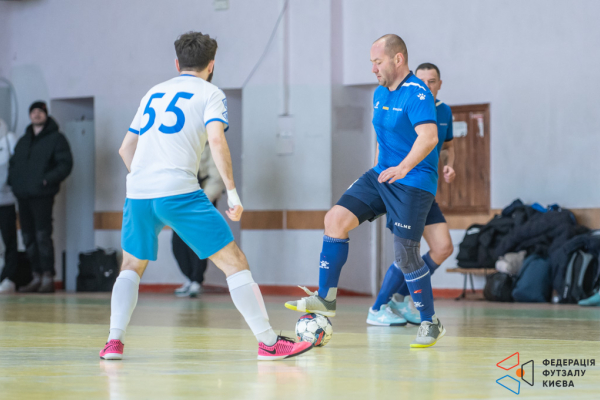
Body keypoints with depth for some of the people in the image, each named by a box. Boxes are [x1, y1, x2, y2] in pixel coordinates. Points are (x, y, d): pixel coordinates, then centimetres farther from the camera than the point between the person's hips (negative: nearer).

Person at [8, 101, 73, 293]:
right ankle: (37, 276, 11)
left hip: (42, 196, -6)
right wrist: (12, 179, 3)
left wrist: (48, 179, -19)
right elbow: (14, 163, 24)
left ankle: (48, 277, -10)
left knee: (43, 235, -12)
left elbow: (65, 164, -6)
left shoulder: (56, 139, 2)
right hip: (22, 195, 6)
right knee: (28, 237, 6)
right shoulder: (23, 141, 21)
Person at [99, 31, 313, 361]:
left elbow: (126, 148, 27)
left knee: (132, 267, 25)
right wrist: (232, 193, -7)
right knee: (234, 262, 1)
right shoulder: (210, 93, 9)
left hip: (138, 193, 5)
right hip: (180, 191, -5)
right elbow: (216, 140, -8)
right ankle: (268, 342, -2)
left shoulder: (154, 93, 25)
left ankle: (114, 341, 9)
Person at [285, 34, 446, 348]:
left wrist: (404, 168, -43)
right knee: (336, 219, -7)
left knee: (406, 257, -7)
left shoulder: (416, 94, -17)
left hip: (414, 184, -8)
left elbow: (429, 137, -31)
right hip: (382, 176, 8)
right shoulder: (380, 94, 12)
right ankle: (326, 299, -1)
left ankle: (430, 324, 10)